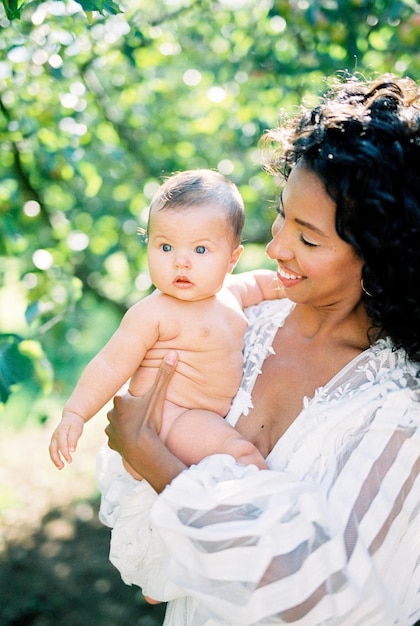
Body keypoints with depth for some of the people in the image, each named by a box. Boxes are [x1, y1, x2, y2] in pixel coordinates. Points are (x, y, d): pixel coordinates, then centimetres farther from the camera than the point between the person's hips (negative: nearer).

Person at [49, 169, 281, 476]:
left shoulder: (230, 291, 6)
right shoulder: (153, 313, -18)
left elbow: (256, 282, 30)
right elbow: (111, 365, -18)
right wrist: (74, 414, -25)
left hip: (218, 415, 9)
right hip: (166, 414, -9)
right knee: (241, 452, -27)